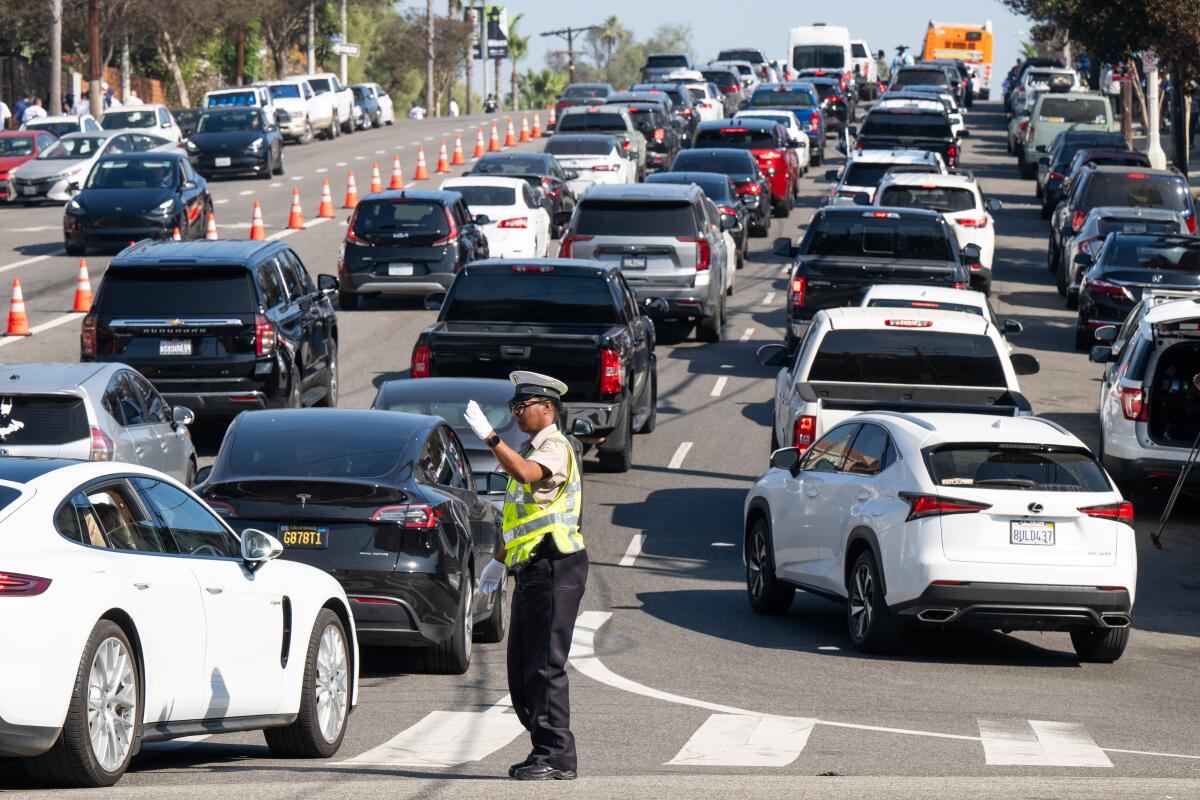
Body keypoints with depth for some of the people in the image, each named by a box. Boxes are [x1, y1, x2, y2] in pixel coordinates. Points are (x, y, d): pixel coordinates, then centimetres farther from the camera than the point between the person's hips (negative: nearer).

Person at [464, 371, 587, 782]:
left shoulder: (556, 448, -9)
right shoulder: (529, 450, 22)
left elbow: (525, 474, -32)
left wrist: (490, 437, -35)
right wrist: (499, 560, 32)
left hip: (555, 569, -10)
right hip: (531, 571, 10)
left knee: (544, 666, -11)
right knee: (521, 668, 11)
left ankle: (558, 757, -9)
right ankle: (544, 750, 16)